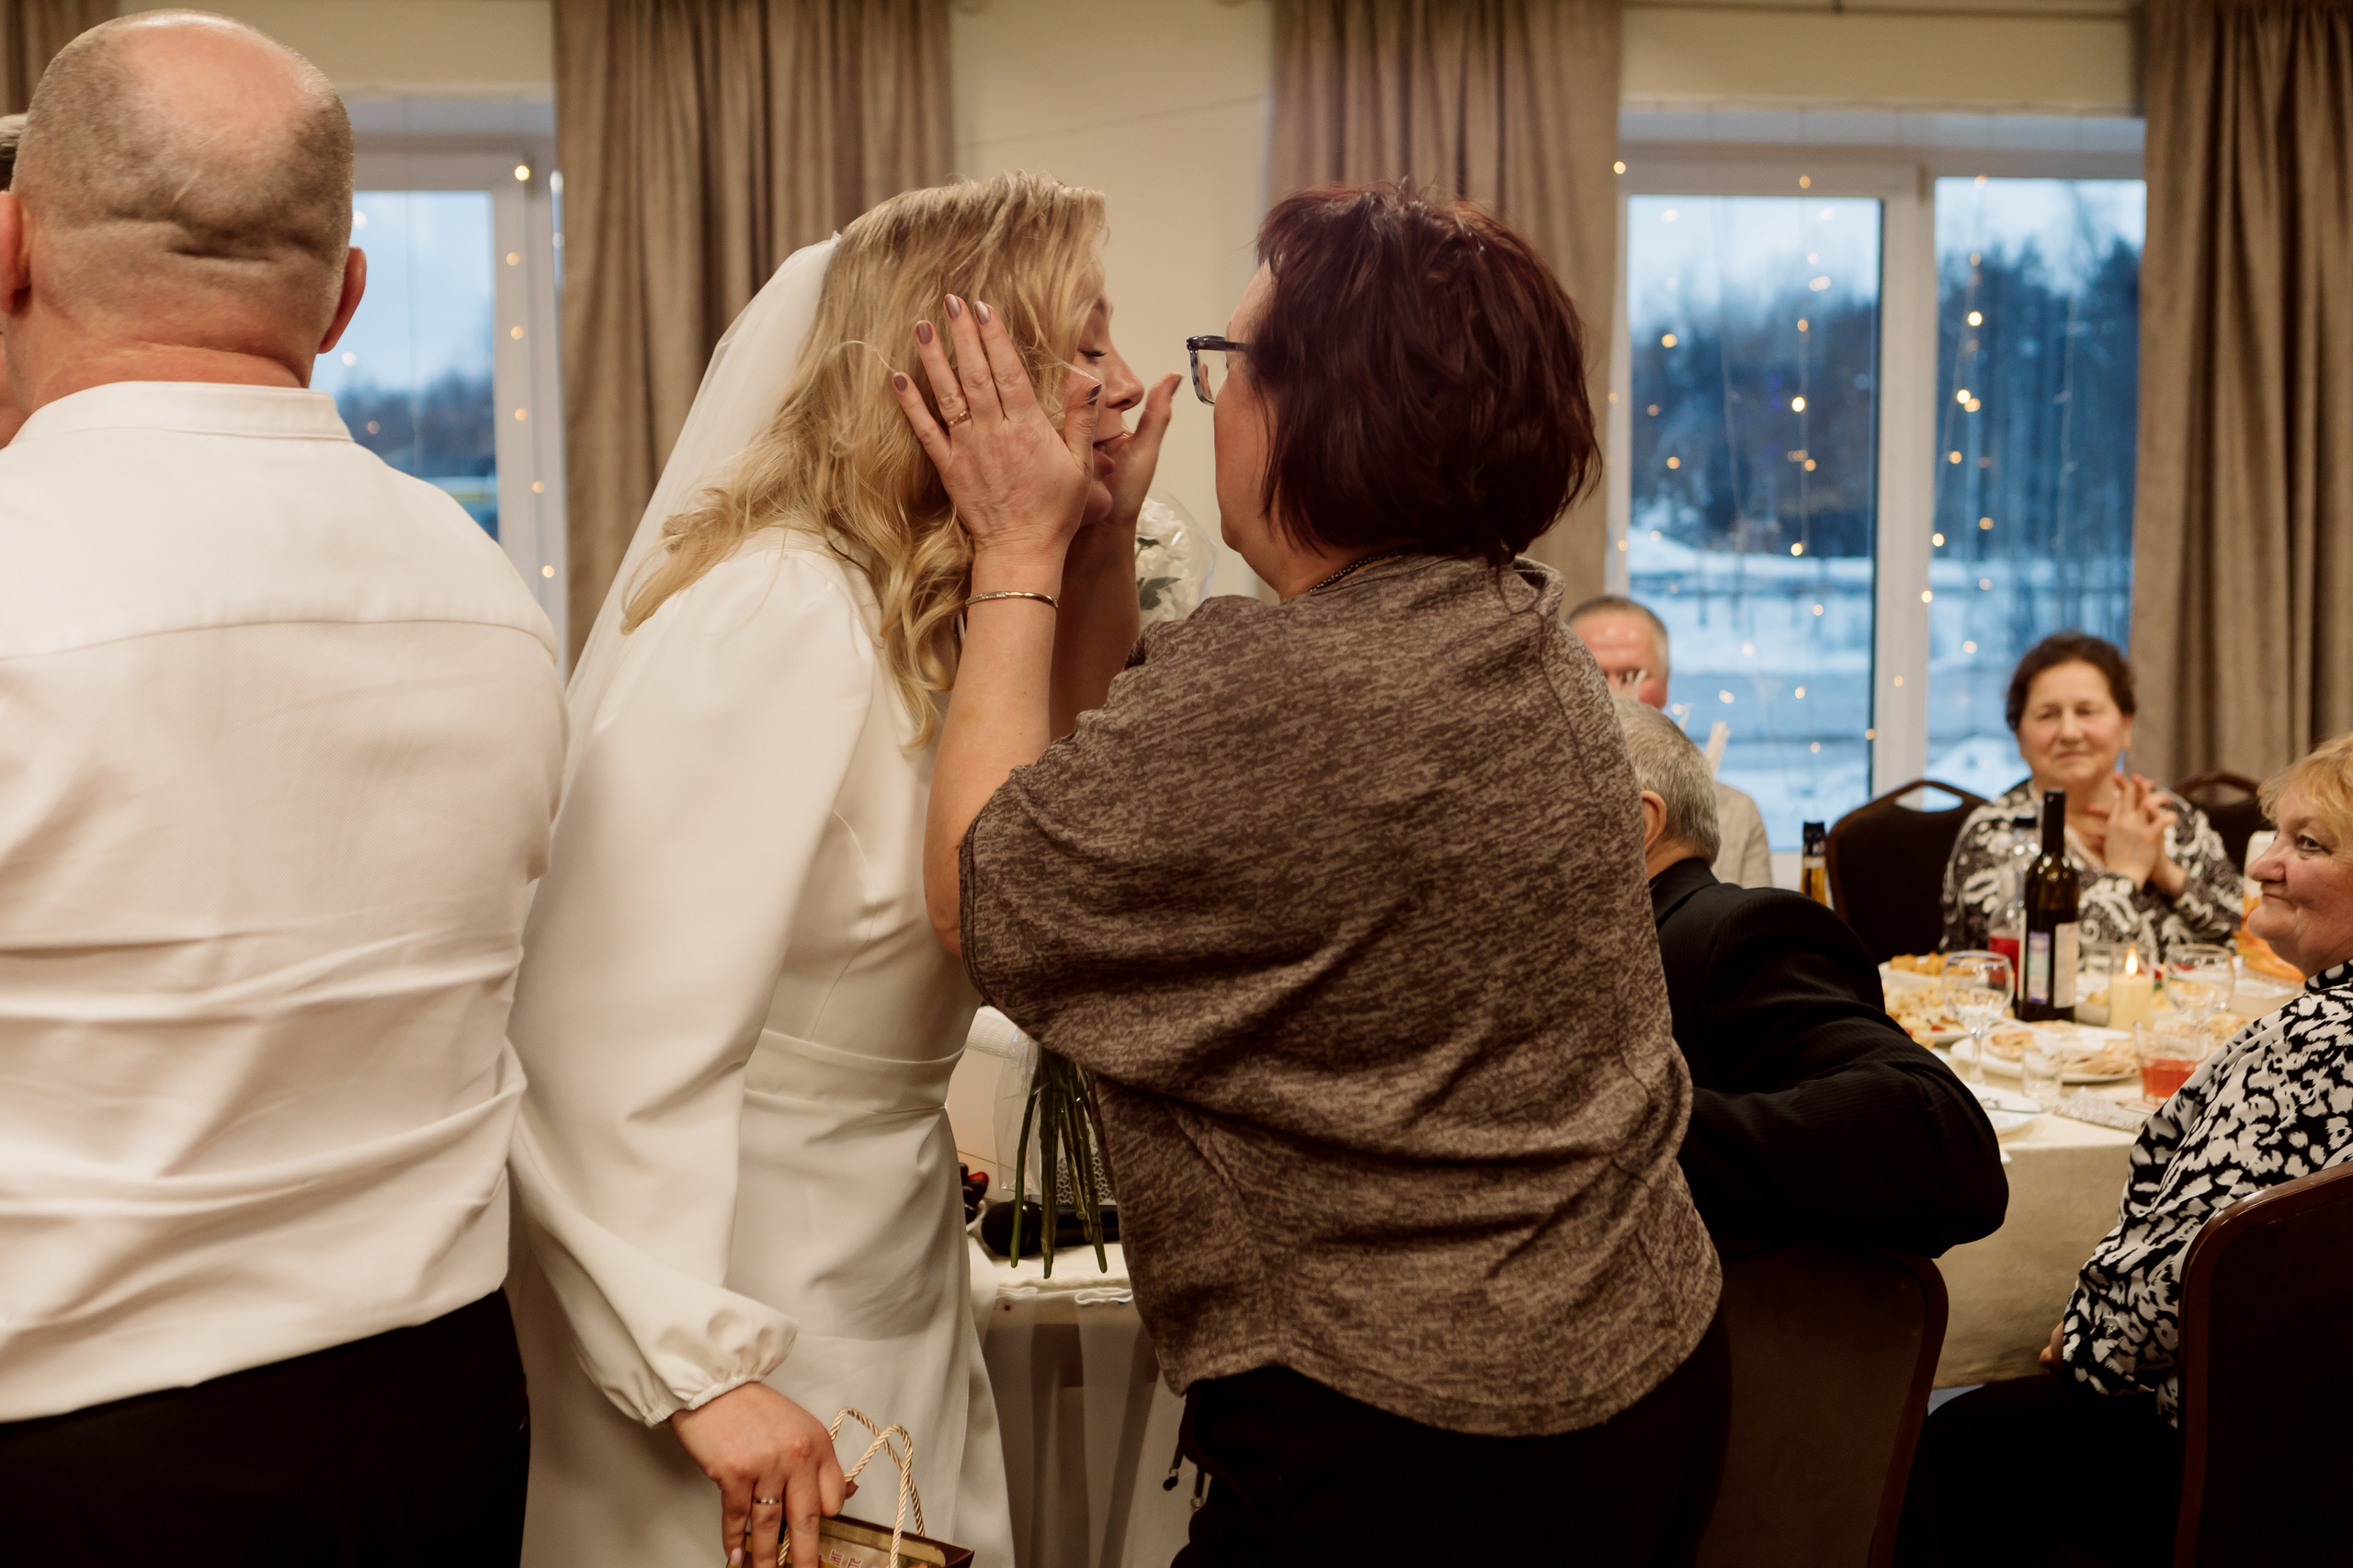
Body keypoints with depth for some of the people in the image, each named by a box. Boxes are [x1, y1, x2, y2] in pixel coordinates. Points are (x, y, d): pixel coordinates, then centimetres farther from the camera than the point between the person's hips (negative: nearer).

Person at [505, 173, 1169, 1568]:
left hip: (888, 1277, 9)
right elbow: (606, 1035, -27)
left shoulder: (932, 622, 4)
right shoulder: (777, 611, -23)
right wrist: (699, 1367, -22)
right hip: (740, 1310, -9)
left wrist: (1103, 557, -3)